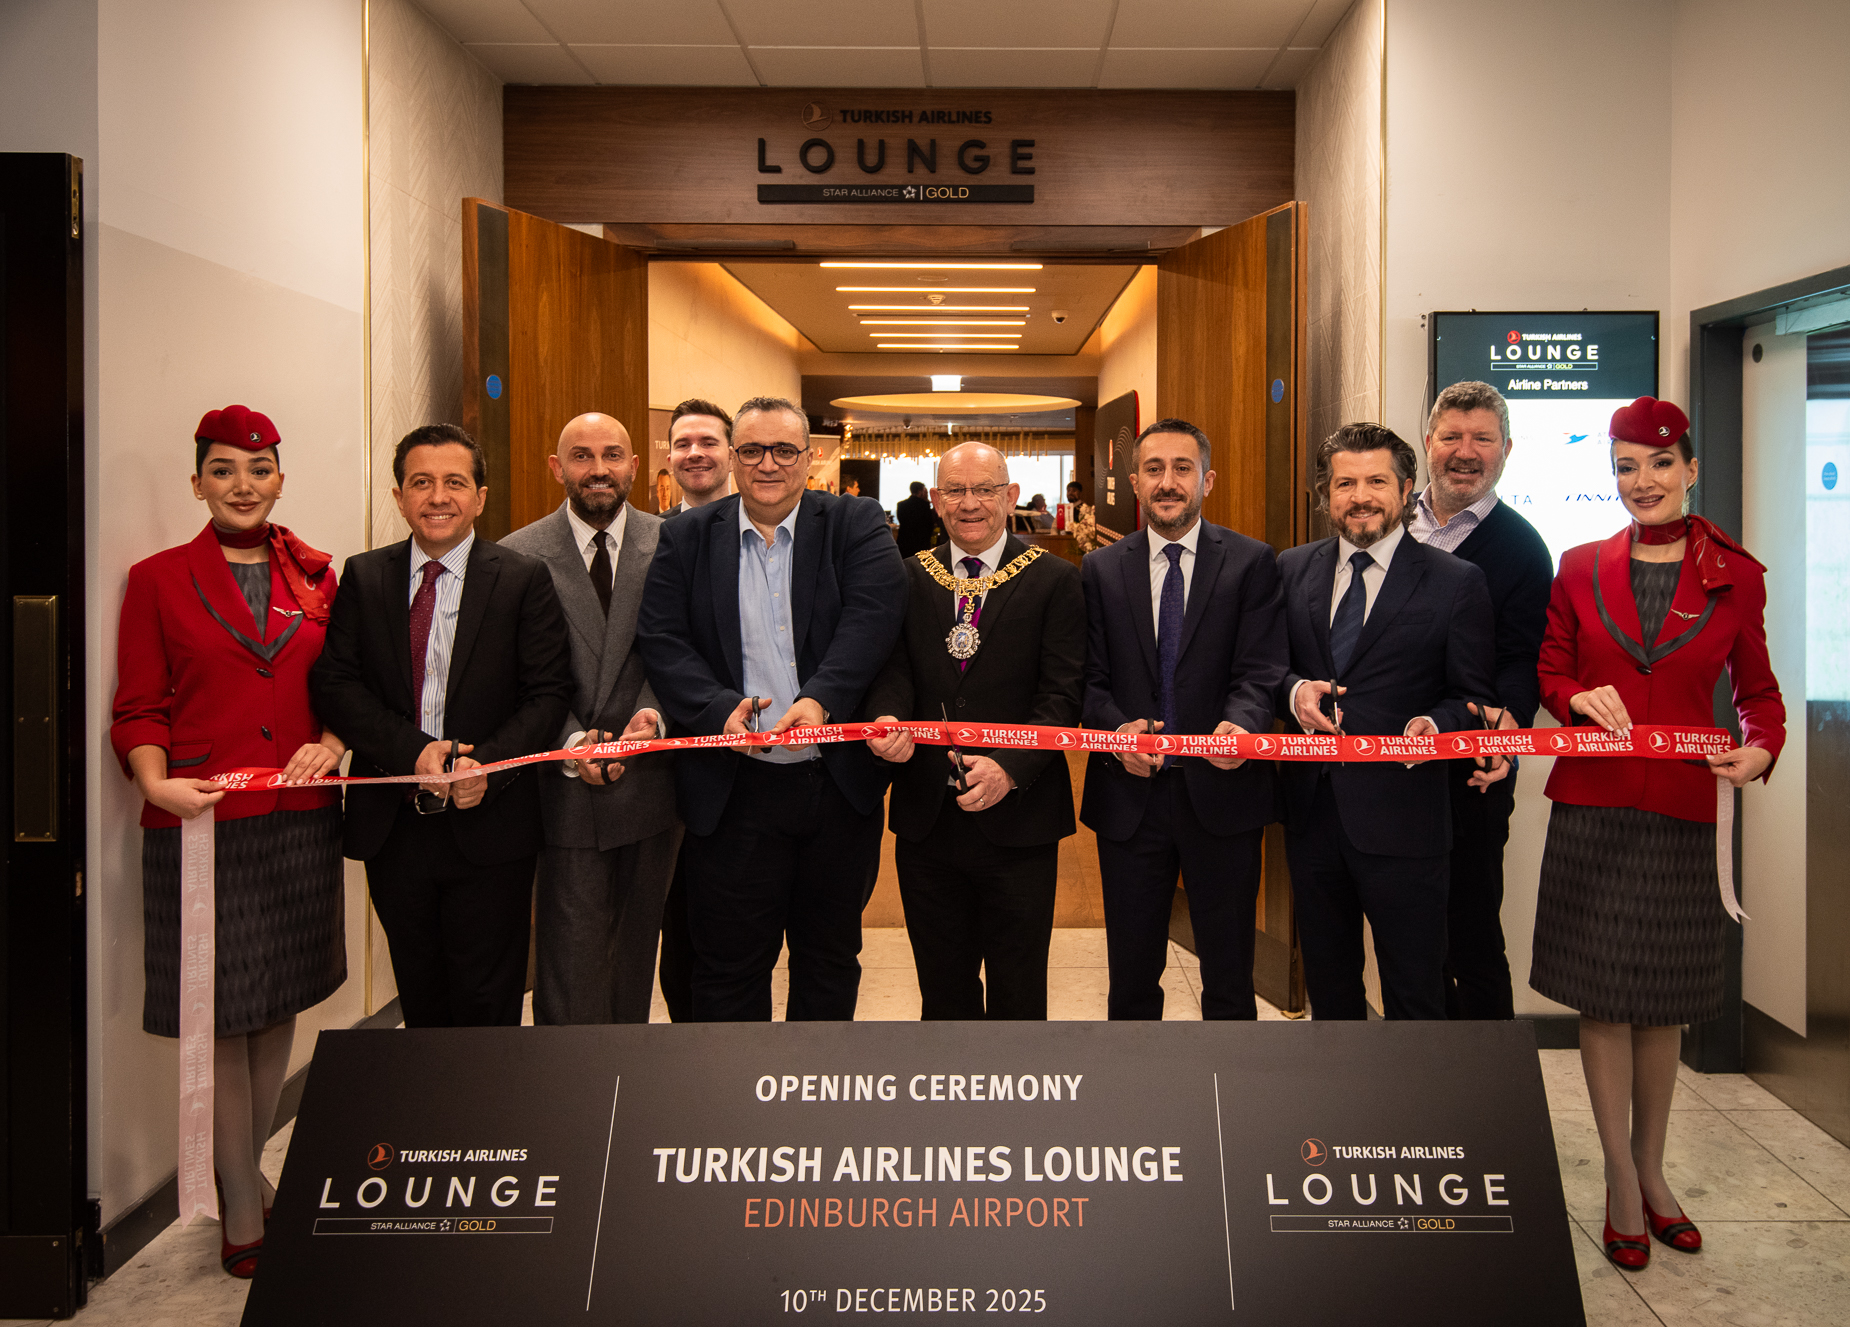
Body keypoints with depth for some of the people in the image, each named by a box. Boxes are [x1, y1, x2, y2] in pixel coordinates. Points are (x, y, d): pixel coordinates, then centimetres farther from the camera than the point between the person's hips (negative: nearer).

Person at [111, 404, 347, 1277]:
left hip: (298, 821, 4)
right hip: (202, 823, -3)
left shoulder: (313, 578, 10)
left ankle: (248, 1171, 32)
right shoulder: (159, 580, 1)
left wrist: (330, 743, -6)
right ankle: (243, 1213, 16)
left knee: (280, 1006, 13)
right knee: (224, 1017, 2)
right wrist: (155, 781, -18)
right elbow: (137, 710, -1)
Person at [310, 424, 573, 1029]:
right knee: (420, 1000, 17)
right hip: (393, 825, 3)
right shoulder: (364, 577, 6)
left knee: (486, 1004, 6)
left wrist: (488, 765, -20)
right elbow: (333, 683, -1)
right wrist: (414, 751, -16)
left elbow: (547, 694, -5)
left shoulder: (524, 579, -2)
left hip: (488, 824, -2)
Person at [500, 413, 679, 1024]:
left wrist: (654, 713, -18)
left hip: (650, 784, 2)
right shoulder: (518, 555, -1)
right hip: (566, 789, -2)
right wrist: (570, 745, -16)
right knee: (572, 958, -1)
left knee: (637, 948, 17)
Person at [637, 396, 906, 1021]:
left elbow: (871, 619, -13)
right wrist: (719, 708, -20)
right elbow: (661, 640, -3)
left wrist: (819, 698, -28)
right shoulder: (687, 537, 5)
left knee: (831, 958, 17)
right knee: (729, 967, 9)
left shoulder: (857, 526, 1)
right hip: (734, 791, 0)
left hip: (840, 783, 1)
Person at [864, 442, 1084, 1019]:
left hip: (1016, 818, -3)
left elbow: (1063, 694, -8)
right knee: (942, 987, 17)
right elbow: (891, 667, 1)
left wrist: (1011, 768, -23)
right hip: (927, 816, 3)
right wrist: (888, 719, -22)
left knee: (1017, 993, 10)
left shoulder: (1054, 581, -2)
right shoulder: (908, 578, 8)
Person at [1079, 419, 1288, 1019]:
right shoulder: (1100, 570, 6)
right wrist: (1116, 728, -18)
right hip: (1129, 795, 2)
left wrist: (1241, 723, -29)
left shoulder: (1251, 563, 1)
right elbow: (1090, 678, 2)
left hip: (1221, 790, -1)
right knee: (1131, 974, 15)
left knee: (1229, 977, 11)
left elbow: (1261, 670, -8)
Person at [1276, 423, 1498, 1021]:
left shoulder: (1457, 582, -3)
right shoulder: (1292, 569, 8)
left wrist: (1434, 724, -22)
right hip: (1312, 808, 4)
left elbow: (1473, 696, -1)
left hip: (1402, 814, -4)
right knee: (1327, 980, 20)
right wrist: (1295, 691, -10)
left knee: (1414, 991, 5)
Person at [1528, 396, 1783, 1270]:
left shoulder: (1735, 576, 2)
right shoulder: (1580, 568, 3)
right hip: (1592, 806, 0)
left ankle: (1651, 1171, 28)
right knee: (1603, 998, 5)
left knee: (1662, 1001, 11)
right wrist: (1581, 696, -11)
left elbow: (1758, 691, 8)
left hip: (1681, 812, 0)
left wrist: (1760, 750, -11)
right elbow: (1549, 672, 10)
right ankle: (1621, 1181, 18)